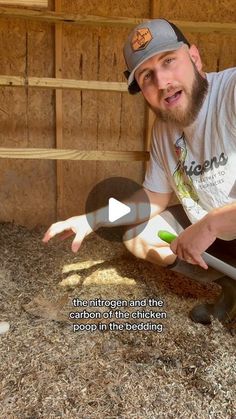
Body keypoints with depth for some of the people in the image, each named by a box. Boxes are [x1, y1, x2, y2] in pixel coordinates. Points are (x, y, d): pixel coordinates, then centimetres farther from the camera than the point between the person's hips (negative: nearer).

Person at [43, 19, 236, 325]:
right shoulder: (164, 127, 0)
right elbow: (155, 198, 8)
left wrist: (210, 224, -33)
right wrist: (92, 220, -1)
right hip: (209, 230, 8)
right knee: (136, 236, 7)